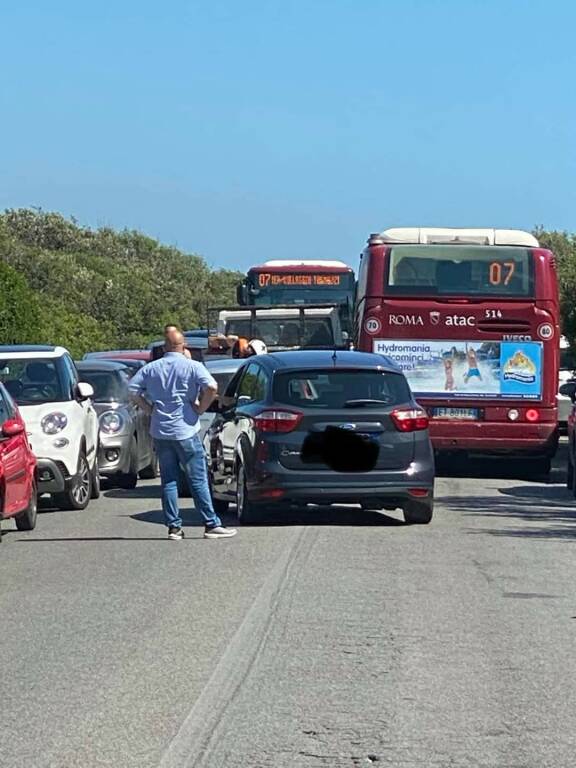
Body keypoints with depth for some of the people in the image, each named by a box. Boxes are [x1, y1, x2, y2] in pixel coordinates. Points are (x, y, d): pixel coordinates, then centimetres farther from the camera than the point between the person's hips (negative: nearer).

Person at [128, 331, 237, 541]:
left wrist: (150, 409, 6)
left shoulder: (152, 368, 6)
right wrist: (200, 408, -5)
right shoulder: (192, 367, -5)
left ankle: (174, 526, 5)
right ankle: (212, 525, -1)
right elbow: (211, 387, -18)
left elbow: (133, 388, 1)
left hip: (160, 432, 4)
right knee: (198, 480, -1)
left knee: (168, 480, 8)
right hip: (185, 431, -3)